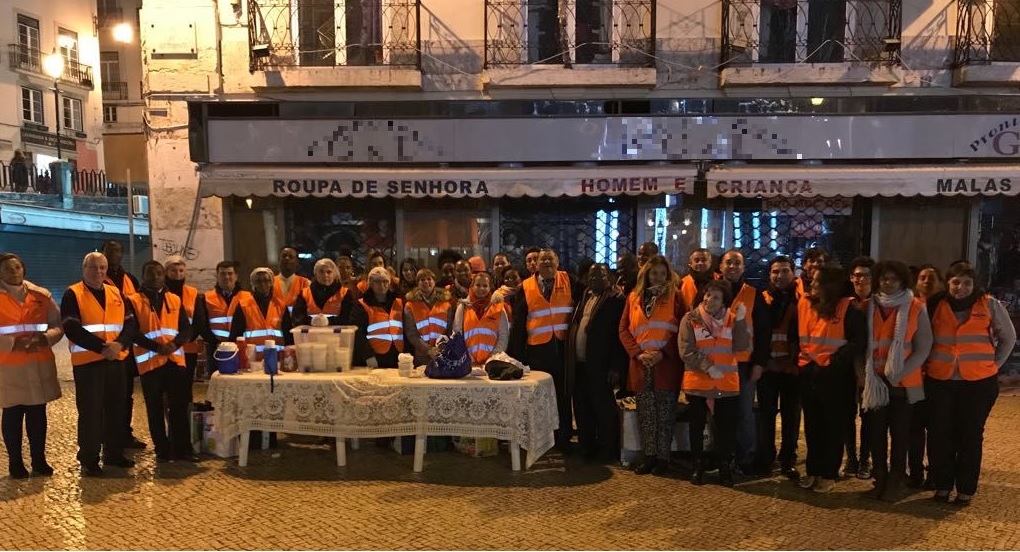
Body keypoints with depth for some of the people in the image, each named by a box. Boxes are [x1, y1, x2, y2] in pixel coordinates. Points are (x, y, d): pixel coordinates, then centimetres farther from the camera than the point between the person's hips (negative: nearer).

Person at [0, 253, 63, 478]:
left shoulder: (41, 295, 8)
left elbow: (58, 324, 7)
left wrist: (46, 339, -12)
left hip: (40, 364, 3)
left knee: (38, 412, 10)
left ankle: (39, 460, 20)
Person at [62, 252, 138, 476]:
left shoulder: (116, 294, 11)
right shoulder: (72, 294, -4)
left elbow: (131, 323, 4)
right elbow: (72, 328, -15)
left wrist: (120, 343, -15)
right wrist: (101, 347, -21)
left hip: (116, 360, 5)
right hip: (87, 361, -5)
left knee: (116, 409, 11)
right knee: (90, 412, -1)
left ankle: (114, 453, 24)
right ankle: (89, 460, 10)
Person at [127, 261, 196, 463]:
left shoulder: (175, 300, 12)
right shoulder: (133, 301, 1)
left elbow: (186, 328, 7)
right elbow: (133, 332, -7)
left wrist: (175, 343, -13)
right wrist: (156, 347, -18)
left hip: (175, 359, 3)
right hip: (149, 361, -2)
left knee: (180, 405, 2)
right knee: (155, 408, 6)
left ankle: (182, 448, 8)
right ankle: (162, 449, 15)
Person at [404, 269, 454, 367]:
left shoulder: (446, 302, 8)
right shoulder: (411, 305, 4)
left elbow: (451, 330, 7)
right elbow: (411, 334, -2)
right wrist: (428, 349, -15)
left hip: (443, 357, 1)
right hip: (421, 357, -1)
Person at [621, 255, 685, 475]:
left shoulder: (675, 296, 3)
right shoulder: (634, 297, 10)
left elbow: (683, 329, -4)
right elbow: (624, 329, 8)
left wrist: (663, 352, -14)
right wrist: (637, 352, -6)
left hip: (667, 365, -3)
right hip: (641, 366, 3)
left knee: (665, 415, 2)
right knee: (646, 415, 7)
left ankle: (663, 457, 12)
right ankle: (649, 456, 16)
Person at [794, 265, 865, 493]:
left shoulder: (847, 308, -9)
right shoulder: (804, 304, 6)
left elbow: (859, 340, -11)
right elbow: (796, 335, 16)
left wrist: (837, 359, -17)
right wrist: (799, 357, 6)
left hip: (836, 374, -5)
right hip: (808, 372, 5)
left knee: (834, 426, 5)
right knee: (812, 425, 13)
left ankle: (828, 475, 14)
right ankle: (813, 471, 24)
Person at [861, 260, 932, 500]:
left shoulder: (916, 309, -3)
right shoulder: (869, 307, 5)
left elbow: (923, 348, -5)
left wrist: (899, 373, -13)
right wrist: (863, 372, -5)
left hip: (903, 382, -2)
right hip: (874, 381, 2)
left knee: (899, 433, 6)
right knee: (876, 431, 7)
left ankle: (894, 481, 18)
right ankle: (880, 479, 21)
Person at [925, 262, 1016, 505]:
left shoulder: (989, 305, 0)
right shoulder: (935, 305, 1)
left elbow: (1008, 337, 11)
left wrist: (994, 364, 4)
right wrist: (928, 363, 0)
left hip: (979, 381, -1)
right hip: (939, 380, 1)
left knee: (970, 435, 6)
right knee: (939, 434, 4)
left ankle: (966, 489, 16)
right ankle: (942, 485, 16)